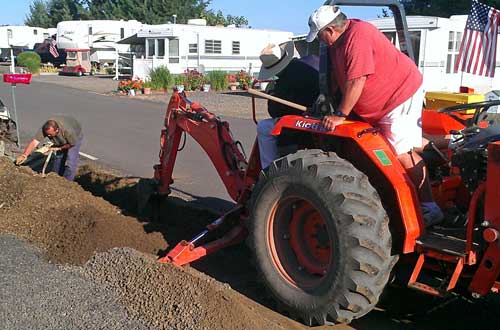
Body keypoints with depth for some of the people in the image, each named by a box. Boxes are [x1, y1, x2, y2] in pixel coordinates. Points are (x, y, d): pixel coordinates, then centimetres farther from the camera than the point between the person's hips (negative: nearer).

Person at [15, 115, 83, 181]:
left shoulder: (68, 131, -45)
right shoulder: (44, 129, -34)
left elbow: (72, 144, -25)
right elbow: (34, 142, -41)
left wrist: (59, 148, -21)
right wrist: (24, 155, -53)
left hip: (75, 138, -5)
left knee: (71, 162, -10)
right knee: (58, 157, 11)